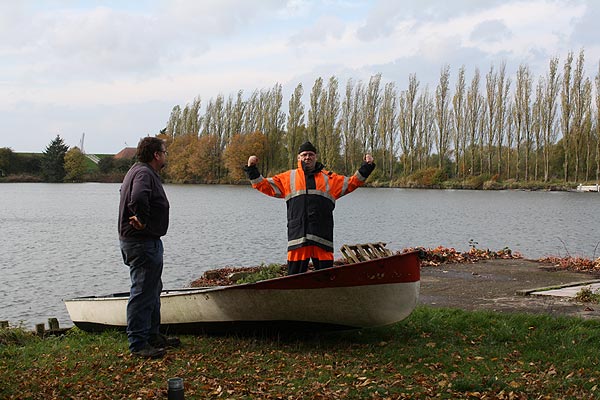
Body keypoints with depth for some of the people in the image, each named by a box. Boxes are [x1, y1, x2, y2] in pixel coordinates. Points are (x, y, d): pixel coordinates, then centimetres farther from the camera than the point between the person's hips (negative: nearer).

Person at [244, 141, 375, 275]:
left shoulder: (329, 178, 19)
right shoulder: (288, 177, 16)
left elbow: (351, 182, 20)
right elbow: (265, 186, 17)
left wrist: (366, 167, 13)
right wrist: (252, 170, 10)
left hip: (322, 235, 1)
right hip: (297, 233, -1)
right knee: (295, 274, 0)